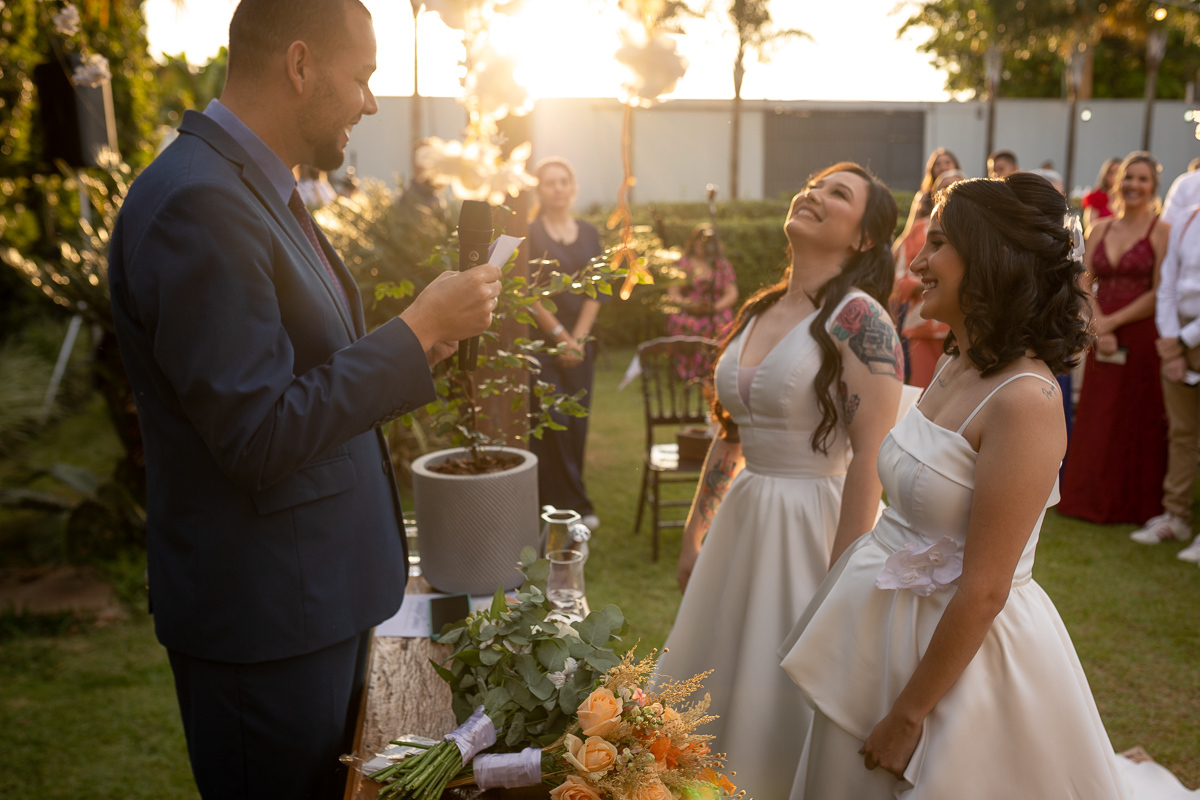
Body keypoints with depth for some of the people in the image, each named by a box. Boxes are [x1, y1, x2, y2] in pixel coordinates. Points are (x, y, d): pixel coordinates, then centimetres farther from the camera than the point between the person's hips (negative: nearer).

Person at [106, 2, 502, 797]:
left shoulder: (257, 188, 8)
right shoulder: (198, 203, -23)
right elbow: (260, 437, -26)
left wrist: (415, 344, 4)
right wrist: (419, 330, -21)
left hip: (318, 587, 9)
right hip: (262, 611, -9)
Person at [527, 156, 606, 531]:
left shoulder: (589, 234, 11)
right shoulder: (528, 234, -1)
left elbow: (597, 290, 6)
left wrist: (578, 337, -5)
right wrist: (558, 335, -10)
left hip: (580, 341, 4)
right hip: (540, 341, -3)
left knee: (577, 421, 4)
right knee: (551, 422, -8)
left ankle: (575, 504, 15)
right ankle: (564, 503, 1)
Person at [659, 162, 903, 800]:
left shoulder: (858, 318, -14)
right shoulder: (758, 311, 8)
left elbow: (869, 457, -18)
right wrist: (693, 537, 16)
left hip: (812, 523, -7)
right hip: (742, 517, 7)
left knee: (784, 705, 6)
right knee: (714, 691, 18)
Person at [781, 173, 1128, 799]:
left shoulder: (1025, 400, -24)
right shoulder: (956, 365, 2)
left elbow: (983, 590, -23)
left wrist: (907, 716, -17)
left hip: (963, 644, -8)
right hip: (885, 623, 8)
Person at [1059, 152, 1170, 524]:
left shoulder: (1161, 231, -4)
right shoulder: (1100, 229, 11)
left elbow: (1159, 294, -11)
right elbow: (1083, 283, 5)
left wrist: (1113, 321, -12)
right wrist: (1098, 326, -10)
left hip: (1142, 339, -4)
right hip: (1103, 338, 4)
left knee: (1139, 420, 3)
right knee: (1096, 420, 9)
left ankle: (1136, 505, 16)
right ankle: (1092, 499, 22)